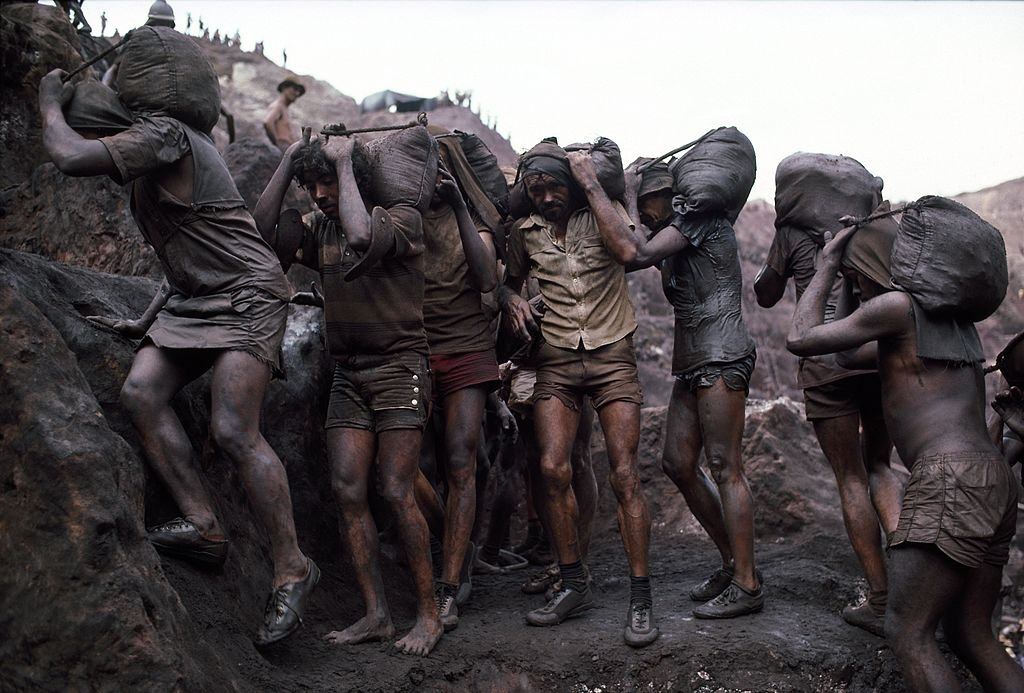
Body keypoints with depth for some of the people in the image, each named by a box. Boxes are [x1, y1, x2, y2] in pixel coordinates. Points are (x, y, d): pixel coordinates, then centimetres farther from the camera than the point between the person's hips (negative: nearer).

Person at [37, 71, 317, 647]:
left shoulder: (163, 134, -12)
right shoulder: (154, 153, 20)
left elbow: (71, 157, -22)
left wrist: (50, 103, -1)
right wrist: (145, 324, 23)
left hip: (247, 293, -10)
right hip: (195, 299, 10)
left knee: (234, 431, -19)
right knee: (142, 392, -9)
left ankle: (293, 569, -11)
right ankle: (204, 526, -7)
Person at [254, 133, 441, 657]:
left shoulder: (400, 216, -5)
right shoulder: (319, 231, 14)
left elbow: (363, 238, -26)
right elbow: (263, 227, 0)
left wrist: (344, 163, -15)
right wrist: (289, 159, 2)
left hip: (399, 368, -6)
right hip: (348, 375, 6)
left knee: (397, 493, -11)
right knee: (348, 491, -3)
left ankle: (429, 613, 1)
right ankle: (375, 614, 3)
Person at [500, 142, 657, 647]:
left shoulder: (601, 214, 1)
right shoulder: (525, 233, 11)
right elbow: (509, 281, 26)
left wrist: (591, 183, -14)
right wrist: (513, 301, 2)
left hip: (612, 358, -3)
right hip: (556, 362, 3)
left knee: (624, 475, -9)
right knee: (553, 468, -10)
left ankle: (641, 599, -2)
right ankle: (573, 586, 6)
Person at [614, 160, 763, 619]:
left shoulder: (701, 218, -6)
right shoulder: (670, 238, 19)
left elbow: (637, 254, -17)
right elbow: (626, 259, 9)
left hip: (720, 357, -9)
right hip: (691, 361, 9)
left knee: (724, 466, -9)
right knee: (678, 464, 8)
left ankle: (747, 585, -3)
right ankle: (732, 563, 19)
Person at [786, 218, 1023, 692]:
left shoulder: (897, 305, -2)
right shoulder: (953, 315, 25)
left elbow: (800, 340, 0)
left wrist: (827, 264, 10)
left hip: (951, 476, -9)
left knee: (907, 632, -8)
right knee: (971, 636, 12)